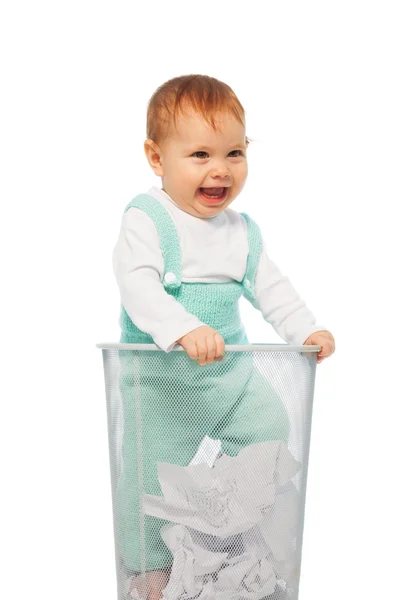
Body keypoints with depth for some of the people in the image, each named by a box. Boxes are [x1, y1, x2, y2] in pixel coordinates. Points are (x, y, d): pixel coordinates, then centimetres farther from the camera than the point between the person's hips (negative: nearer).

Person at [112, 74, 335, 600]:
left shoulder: (242, 229, 4)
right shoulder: (147, 219, -15)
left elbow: (270, 286, 11)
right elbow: (138, 286, -27)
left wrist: (306, 329, -1)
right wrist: (183, 330, -42)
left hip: (230, 369, 6)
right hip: (162, 377, -5)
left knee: (272, 429, 11)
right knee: (151, 473, 1)